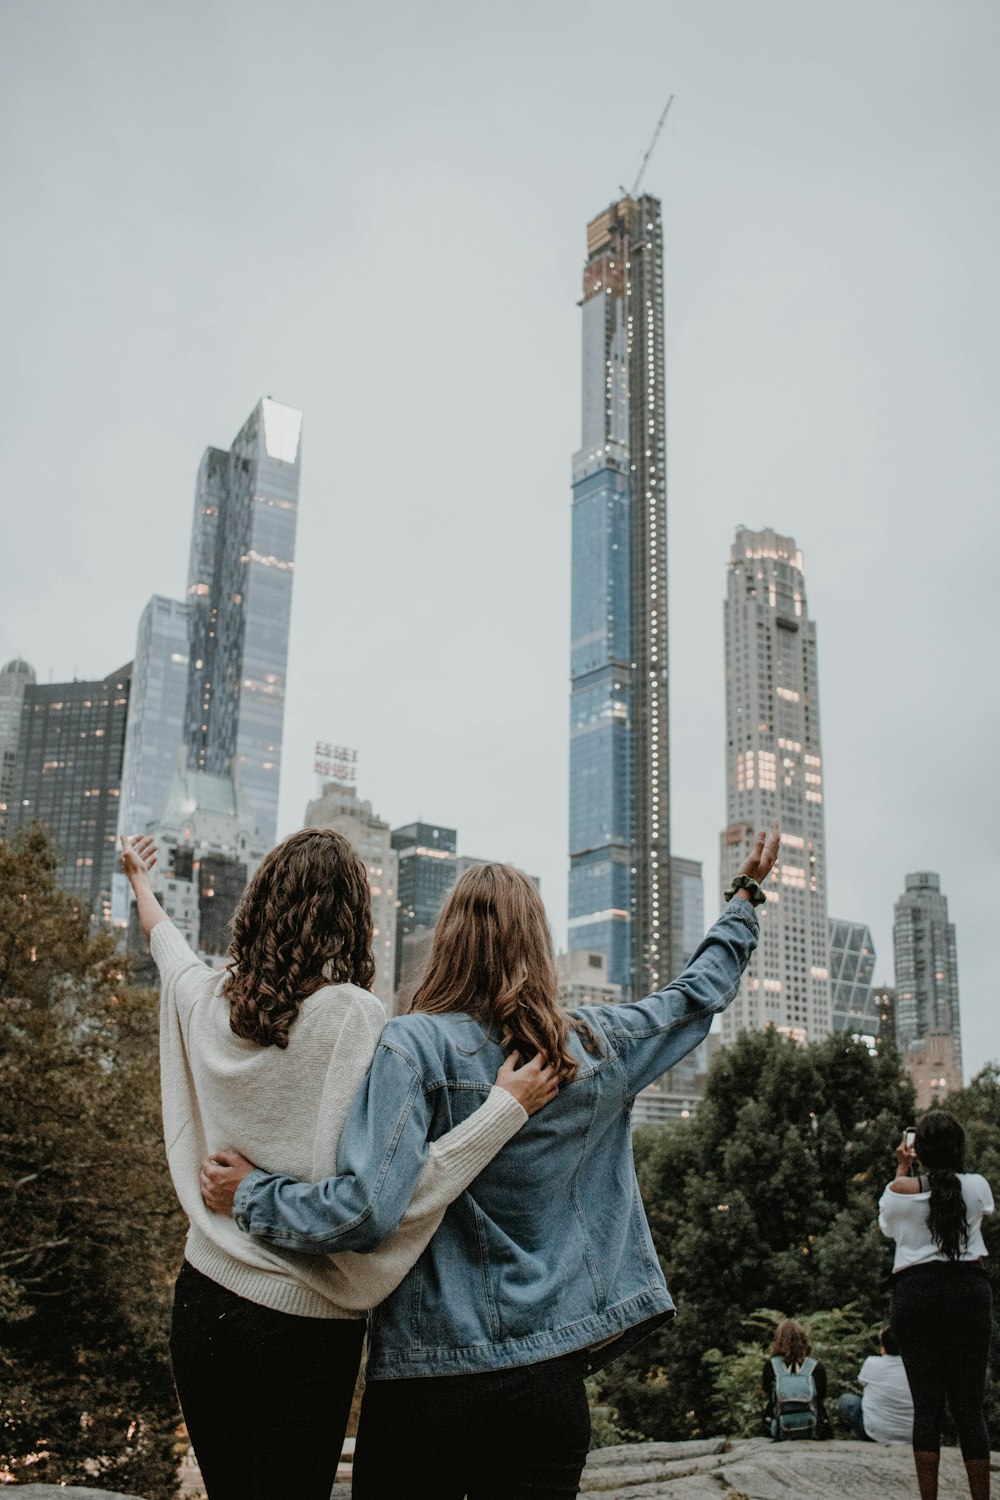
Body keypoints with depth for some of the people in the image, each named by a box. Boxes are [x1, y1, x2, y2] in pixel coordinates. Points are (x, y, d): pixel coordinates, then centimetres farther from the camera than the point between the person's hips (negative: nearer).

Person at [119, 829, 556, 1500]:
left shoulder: (204, 1000, -3)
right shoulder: (351, 1015, -20)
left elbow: (166, 941, 22)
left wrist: (142, 881, 43)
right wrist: (507, 1105, -22)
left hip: (203, 1297, 6)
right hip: (303, 1325, -5)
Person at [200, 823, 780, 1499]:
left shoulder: (414, 1045, -13)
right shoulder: (598, 1045, 1)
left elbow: (366, 1209, -22)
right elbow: (698, 993, 18)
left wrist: (251, 1195, -6)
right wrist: (747, 894, 32)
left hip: (424, 1377, -2)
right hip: (551, 1385, 3)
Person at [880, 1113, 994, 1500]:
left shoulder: (902, 1189, -6)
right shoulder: (977, 1185, -2)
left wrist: (902, 1169, 20)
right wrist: (948, 1164, 24)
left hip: (915, 1291, -1)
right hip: (968, 1289, 1)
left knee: (927, 1405, 3)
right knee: (971, 1405, 5)